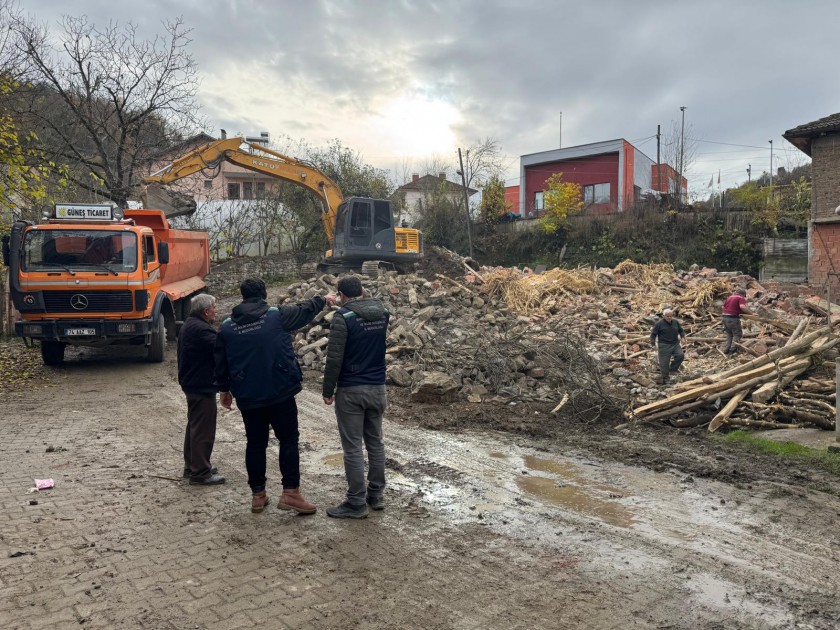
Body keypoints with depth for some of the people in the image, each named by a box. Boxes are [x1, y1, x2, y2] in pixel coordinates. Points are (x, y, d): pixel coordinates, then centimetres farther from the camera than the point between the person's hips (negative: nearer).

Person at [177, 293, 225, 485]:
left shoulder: (189, 325, 12)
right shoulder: (201, 329, -23)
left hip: (192, 383, 11)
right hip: (202, 386, -11)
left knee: (194, 426, 20)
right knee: (203, 430, -4)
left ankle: (191, 466, 31)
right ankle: (200, 473, 2)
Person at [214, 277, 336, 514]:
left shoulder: (227, 326, 3)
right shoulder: (277, 315, -5)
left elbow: (221, 362, 10)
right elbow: (304, 310, 11)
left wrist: (224, 389, 24)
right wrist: (323, 300, 30)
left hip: (247, 397, 3)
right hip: (280, 393, -3)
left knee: (255, 443, 13)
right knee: (288, 440, 6)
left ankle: (257, 494, 21)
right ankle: (290, 492, 3)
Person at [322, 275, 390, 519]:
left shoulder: (343, 316, -14)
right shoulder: (383, 312, 5)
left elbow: (334, 358, -15)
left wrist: (328, 391, -6)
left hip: (351, 391, -6)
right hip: (377, 388, 6)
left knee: (353, 448, 1)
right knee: (376, 442, 15)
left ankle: (356, 503, 7)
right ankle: (376, 495, 25)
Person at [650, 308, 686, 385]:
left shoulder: (676, 322, 7)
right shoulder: (659, 324, -7)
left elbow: (681, 330, 21)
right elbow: (653, 334, -3)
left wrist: (682, 337, 3)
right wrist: (653, 344, -10)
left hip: (675, 344, 4)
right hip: (664, 346, -4)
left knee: (680, 355, -18)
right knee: (664, 362, -3)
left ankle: (671, 369, 4)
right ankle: (665, 379, 9)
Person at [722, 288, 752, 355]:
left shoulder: (730, 297, 17)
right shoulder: (741, 298, -4)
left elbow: (724, 306, 20)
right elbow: (742, 307, -22)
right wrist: (751, 312, -16)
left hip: (725, 317, 7)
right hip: (733, 318, -7)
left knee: (729, 334, 18)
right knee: (737, 334, 5)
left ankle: (726, 349, 12)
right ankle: (733, 349, -5)